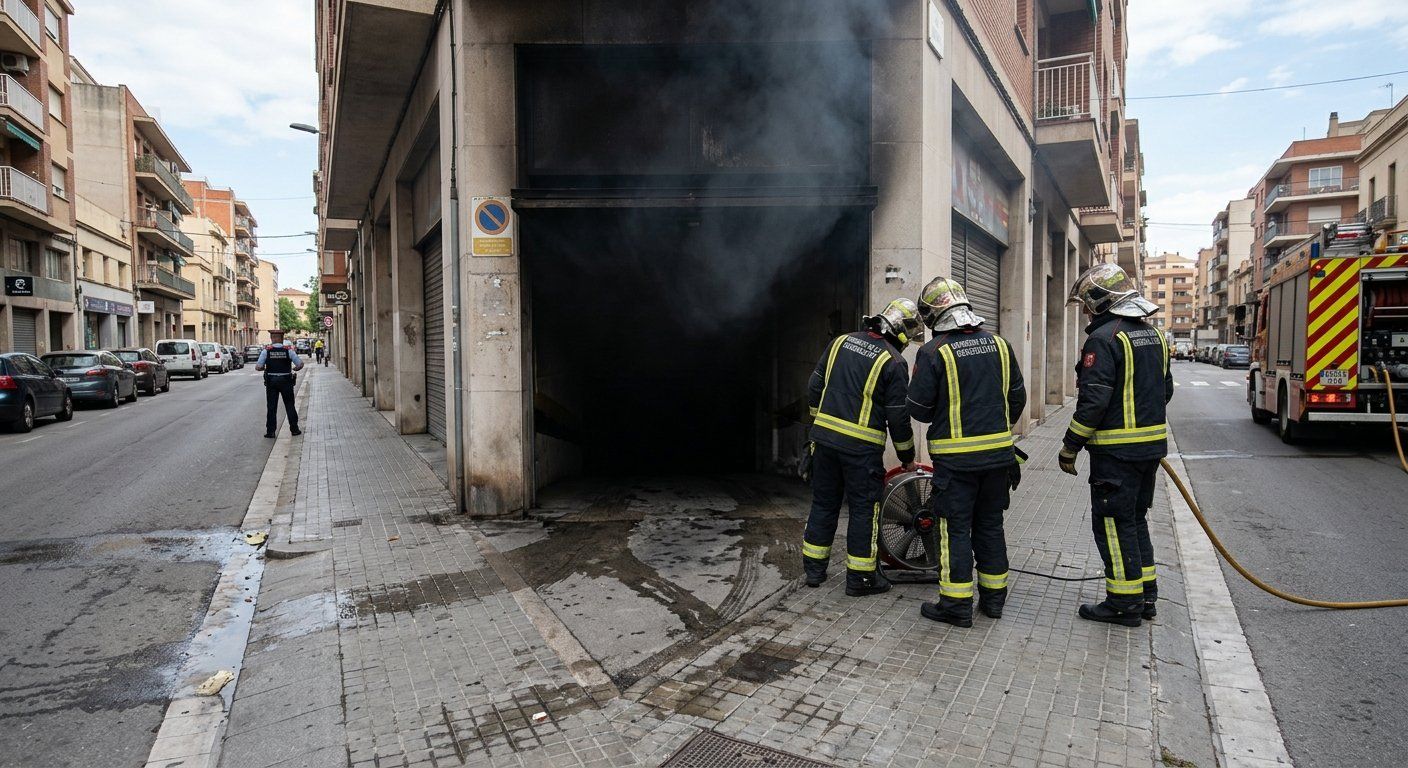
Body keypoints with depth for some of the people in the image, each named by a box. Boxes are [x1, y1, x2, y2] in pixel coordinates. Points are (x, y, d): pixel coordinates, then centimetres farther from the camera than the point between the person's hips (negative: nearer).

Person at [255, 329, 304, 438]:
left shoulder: (266, 351, -6)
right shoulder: (288, 350, -6)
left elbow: (258, 367, -9)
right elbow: (300, 365, -8)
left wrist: (265, 368, 12)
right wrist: (294, 369, 13)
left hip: (271, 381, 0)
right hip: (286, 381, 0)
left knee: (271, 407, 7)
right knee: (290, 405, 11)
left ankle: (270, 431, 8)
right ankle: (294, 429, 14)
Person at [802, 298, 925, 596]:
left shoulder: (841, 341, 7)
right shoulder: (893, 362, -9)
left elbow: (814, 388, 11)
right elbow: (898, 417, -6)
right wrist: (907, 457, 7)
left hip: (824, 437, 6)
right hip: (861, 447, -5)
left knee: (823, 502, 16)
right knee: (864, 509, 7)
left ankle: (814, 568, 24)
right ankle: (860, 577, 14)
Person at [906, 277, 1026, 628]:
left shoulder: (933, 352, -13)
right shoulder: (999, 345, 4)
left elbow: (919, 409, -9)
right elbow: (1018, 398, 10)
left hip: (956, 457, -5)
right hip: (998, 453, 5)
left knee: (956, 529, 3)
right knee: (990, 524, 16)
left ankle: (957, 604, 8)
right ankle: (994, 597, 26)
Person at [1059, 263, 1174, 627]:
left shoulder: (1104, 338, -16)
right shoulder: (1153, 334, 13)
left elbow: (1093, 401, -21)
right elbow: (1165, 390, 21)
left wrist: (1070, 447, -14)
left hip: (1116, 449, -9)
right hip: (1152, 445, 9)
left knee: (1114, 523, 0)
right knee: (1136, 518, 18)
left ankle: (1124, 603, 7)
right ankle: (1145, 595, 26)